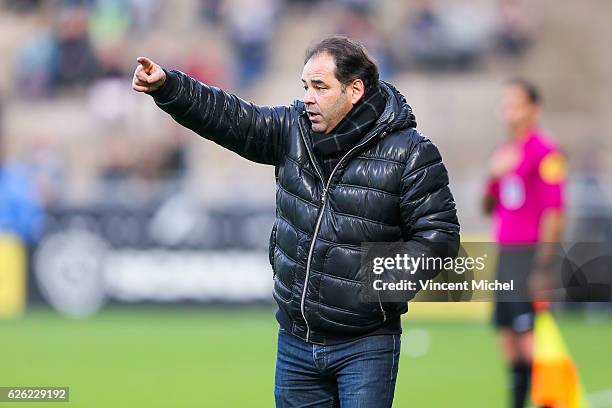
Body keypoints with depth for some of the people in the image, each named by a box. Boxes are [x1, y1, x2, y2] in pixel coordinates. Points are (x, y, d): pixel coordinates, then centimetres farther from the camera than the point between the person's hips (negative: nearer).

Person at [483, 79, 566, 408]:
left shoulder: (545, 152, -8)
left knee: (527, 332, -14)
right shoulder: (504, 151, 17)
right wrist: (494, 175, 2)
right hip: (505, 253, 8)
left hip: (530, 254, -8)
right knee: (506, 331, 6)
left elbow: (553, 212, -13)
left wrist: (542, 266, -17)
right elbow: (488, 208, 22)